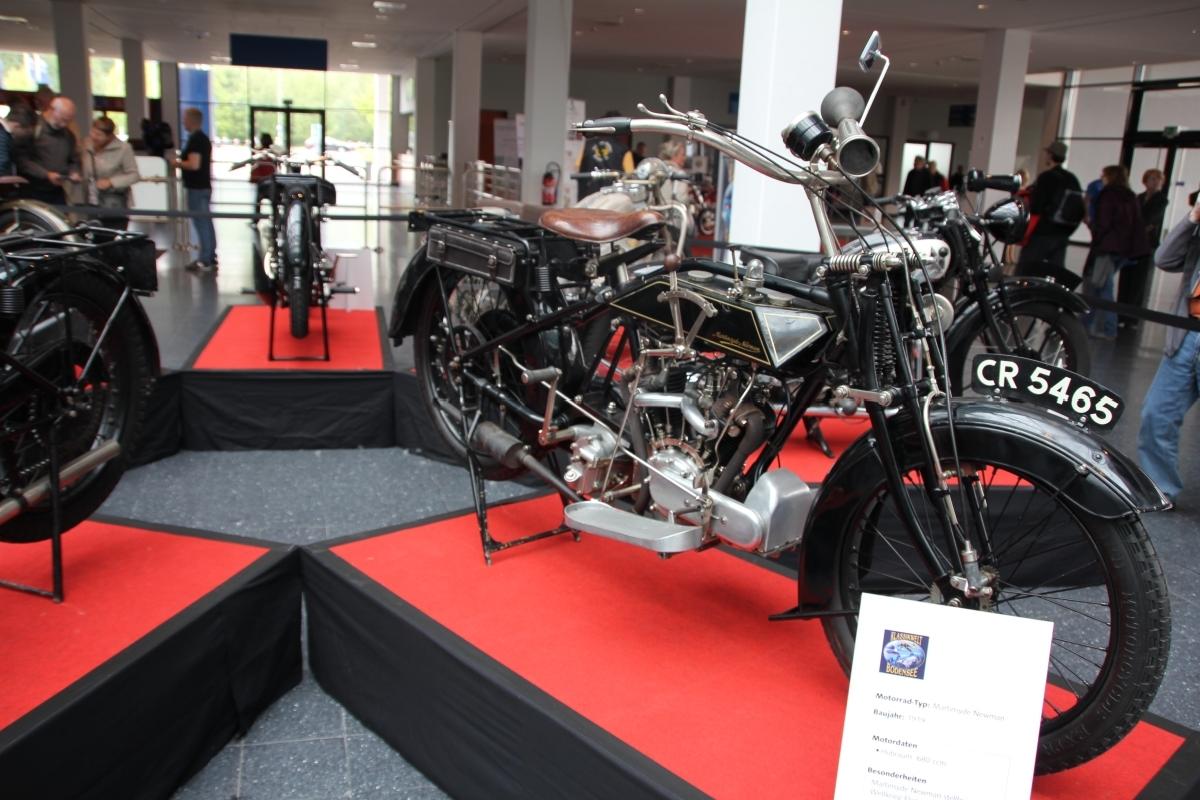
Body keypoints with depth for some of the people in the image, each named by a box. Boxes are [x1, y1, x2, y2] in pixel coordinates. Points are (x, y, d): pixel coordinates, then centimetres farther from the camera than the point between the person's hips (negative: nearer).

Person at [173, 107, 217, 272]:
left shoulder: (194, 139, -16)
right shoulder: (204, 138, 15)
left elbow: (194, 164, -24)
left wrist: (178, 163, -9)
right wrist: (183, 160, 21)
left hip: (196, 188, -10)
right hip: (205, 185, 10)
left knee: (201, 223, -8)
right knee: (206, 222, 13)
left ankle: (205, 261, -6)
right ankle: (211, 258, 18)